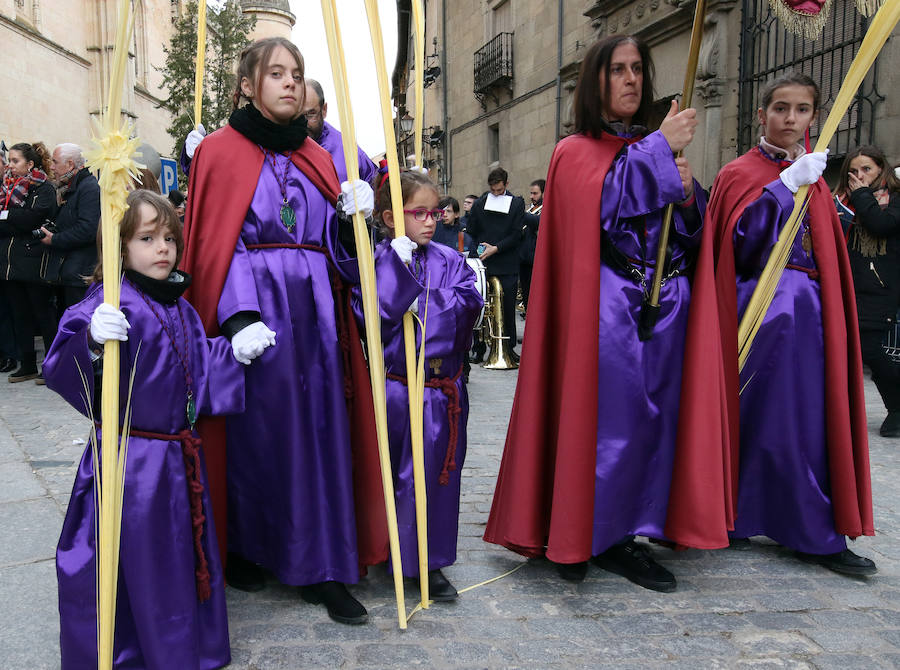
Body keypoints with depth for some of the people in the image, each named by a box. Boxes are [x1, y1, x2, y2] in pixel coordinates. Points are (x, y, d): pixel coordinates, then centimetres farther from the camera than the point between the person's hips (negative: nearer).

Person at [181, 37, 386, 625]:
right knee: (254, 432, 3)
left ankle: (324, 569, 10)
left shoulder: (318, 158, 16)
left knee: (321, 432, 2)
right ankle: (244, 550, 23)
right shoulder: (222, 151, 3)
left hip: (314, 311, 4)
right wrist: (239, 319, -17)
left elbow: (336, 245, 14)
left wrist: (355, 213, -7)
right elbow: (214, 245, -5)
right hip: (253, 307, -4)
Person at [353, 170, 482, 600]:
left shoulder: (449, 260, 7)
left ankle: (430, 562, 24)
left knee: (436, 472, 10)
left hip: (443, 387, 3)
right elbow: (376, 313, -19)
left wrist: (422, 302, -15)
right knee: (390, 473, 10)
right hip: (395, 384, -3)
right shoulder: (377, 262, -4)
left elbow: (468, 302, -7)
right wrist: (399, 263, -20)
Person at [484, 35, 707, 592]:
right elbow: (604, 203, -16)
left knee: (654, 417, 3)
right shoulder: (576, 153, 5)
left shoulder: (658, 149, 19)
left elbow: (695, 231, 16)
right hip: (605, 306, -5)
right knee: (604, 416, -7)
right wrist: (659, 150, -10)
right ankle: (577, 538, 9)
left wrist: (688, 192, -4)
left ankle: (627, 536, 14)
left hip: (664, 303, 5)